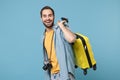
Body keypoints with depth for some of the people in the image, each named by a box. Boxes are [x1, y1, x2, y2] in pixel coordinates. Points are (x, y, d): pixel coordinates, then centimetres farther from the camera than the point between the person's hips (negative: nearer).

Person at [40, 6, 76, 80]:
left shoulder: (60, 30, -11)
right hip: (52, 74, 7)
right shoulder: (44, 35, 12)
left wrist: (61, 25, -20)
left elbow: (72, 39, -32)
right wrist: (46, 62, 8)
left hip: (64, 72, -7)